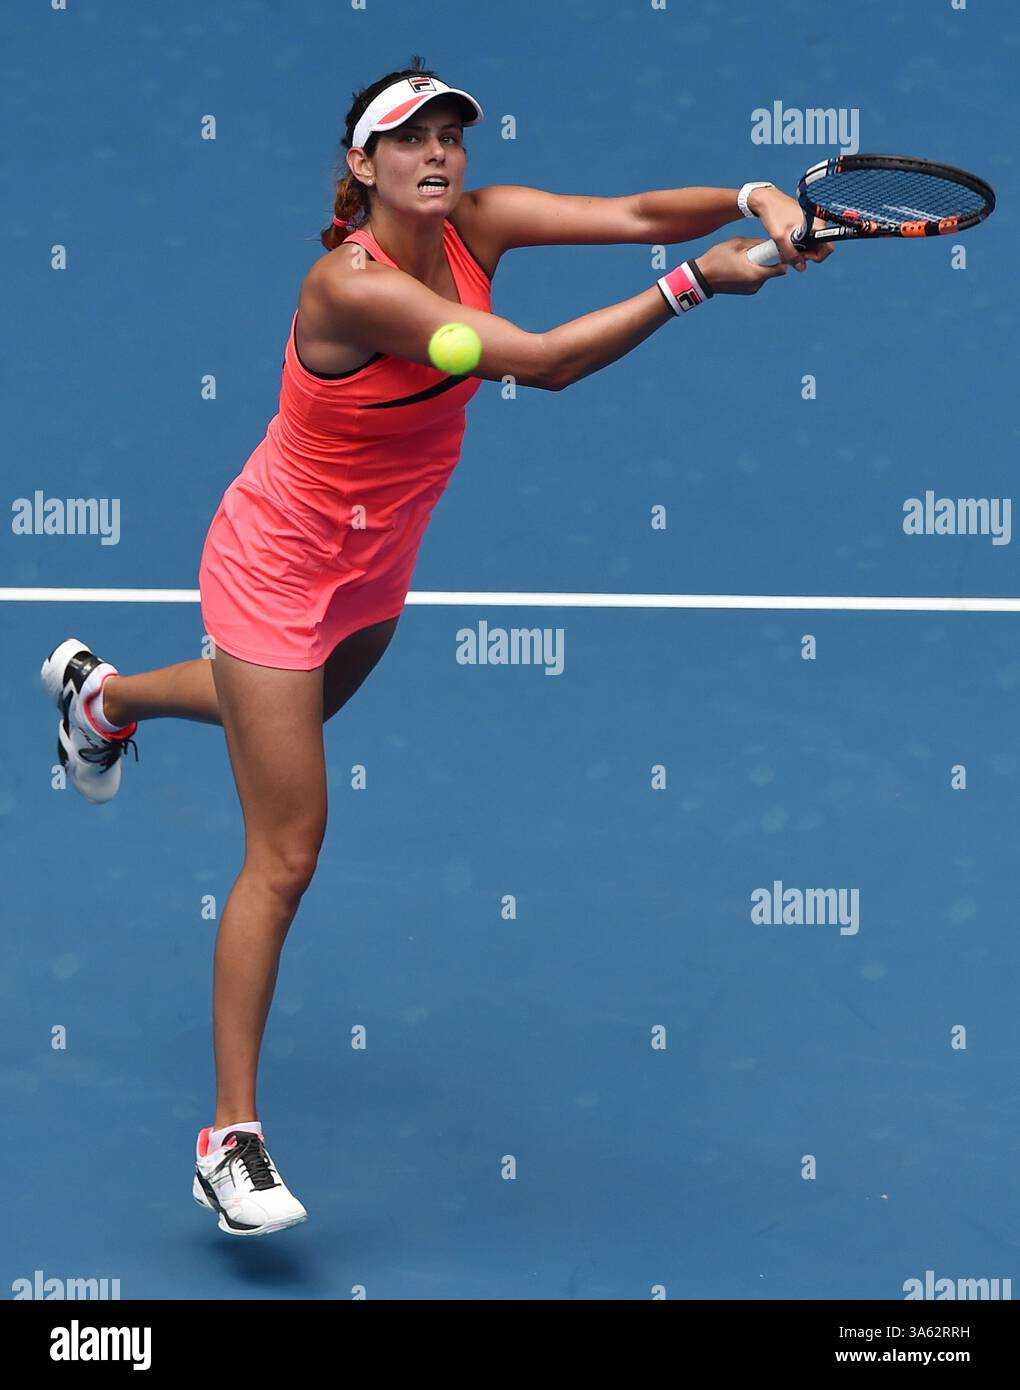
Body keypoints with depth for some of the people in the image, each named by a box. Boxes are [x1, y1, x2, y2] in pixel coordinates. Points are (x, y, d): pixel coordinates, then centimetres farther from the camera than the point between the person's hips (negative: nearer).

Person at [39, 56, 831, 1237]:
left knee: (299, 712, 36)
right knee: (285, 855, -8)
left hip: (376, 564, 8)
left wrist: (749, 199, -39)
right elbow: (539, 362, -40)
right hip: (278, 566, -8)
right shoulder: (350, 285, -33)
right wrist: (691, 287, -39)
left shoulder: (475, 224, -12)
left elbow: (633, 212, -21)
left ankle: (102, 694, 66)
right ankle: (231, 1140, 2)